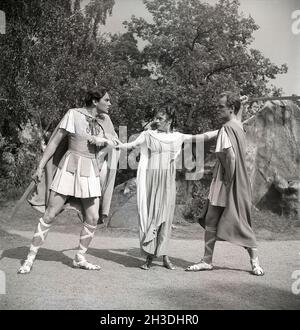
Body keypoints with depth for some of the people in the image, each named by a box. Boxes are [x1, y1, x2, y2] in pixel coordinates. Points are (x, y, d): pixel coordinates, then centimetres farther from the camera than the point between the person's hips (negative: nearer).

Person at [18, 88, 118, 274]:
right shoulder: (74, 114, -8)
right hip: (69, 167, -5)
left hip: (90, 172, 5)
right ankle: (30, 258, 9)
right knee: (50, 215, -3)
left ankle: (80, 259, 19)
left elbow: (114, 141, 16)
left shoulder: (104, 119, 6)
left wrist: (106, 141, -8)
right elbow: (55, 141, -5)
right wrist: (40, 166, -6)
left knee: (93, 218, 1)